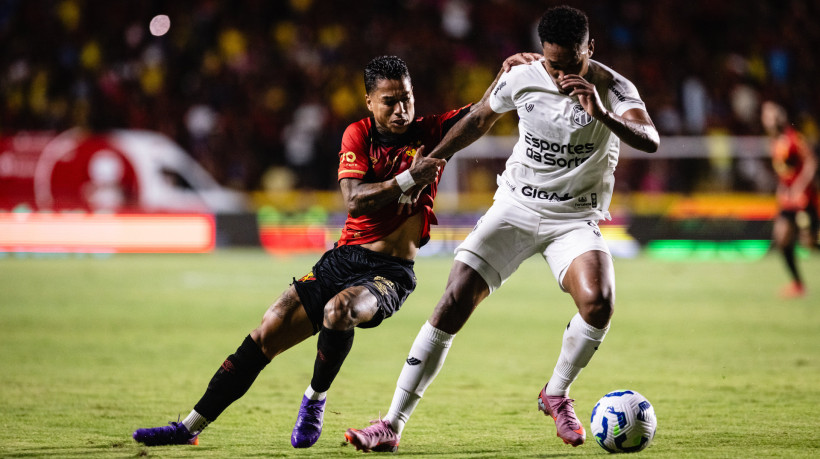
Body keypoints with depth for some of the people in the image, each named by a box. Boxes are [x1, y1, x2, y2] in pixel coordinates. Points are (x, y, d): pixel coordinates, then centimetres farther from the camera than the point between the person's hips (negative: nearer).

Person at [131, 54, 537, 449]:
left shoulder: (431, 133, -2)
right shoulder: (358, 135, 1)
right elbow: (354, 199, -11)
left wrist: (507, 71, -27)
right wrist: (408, 180, -22)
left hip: (390, 272, -3)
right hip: (343, 258, 3)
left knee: (339, 310, -35)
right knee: (266, 334, -4)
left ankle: (315, 399, -7)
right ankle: (190, 427, 6)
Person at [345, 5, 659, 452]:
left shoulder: (613, 88, -13)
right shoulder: (521, 79, -6)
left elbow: (650, 142, -30)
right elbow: (479, 119, 13)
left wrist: (602, 115, -45)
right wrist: (429, 161, 16)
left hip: (574, 219, -1)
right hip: (514, 209, 1)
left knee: (598, 301, -29)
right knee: (453, 303, -13)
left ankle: (556, 394, 1)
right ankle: (392, 424, -7)